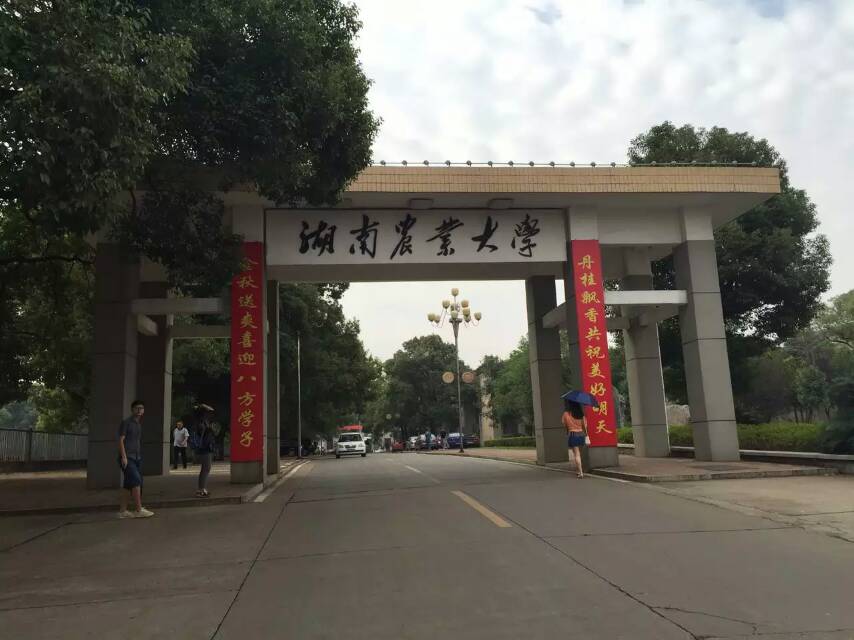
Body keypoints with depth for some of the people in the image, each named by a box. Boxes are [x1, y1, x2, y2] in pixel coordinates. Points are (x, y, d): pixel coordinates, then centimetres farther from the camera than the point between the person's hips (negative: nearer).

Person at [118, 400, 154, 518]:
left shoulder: (139, 424, 18)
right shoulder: (126, 422, -5)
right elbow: (121, 440, -10)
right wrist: (123, 456, -18)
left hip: (137, 458, 8)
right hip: (127, 458, -8)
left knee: (128, 485, 8)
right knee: (136, 481, -15)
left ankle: (122, 511, 12)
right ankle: (138, 510, -13)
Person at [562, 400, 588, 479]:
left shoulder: (566, 414, -7)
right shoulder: (581, 414, 3)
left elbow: (565, 424, 0)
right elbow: (584, 425, 3)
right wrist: (586, 434, 11)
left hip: (572, 434, -4)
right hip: (581, 434, 4)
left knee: (576, 454, -3)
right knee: (578, 453, 20)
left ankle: (581, 472, -9)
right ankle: (578, 469, 27)